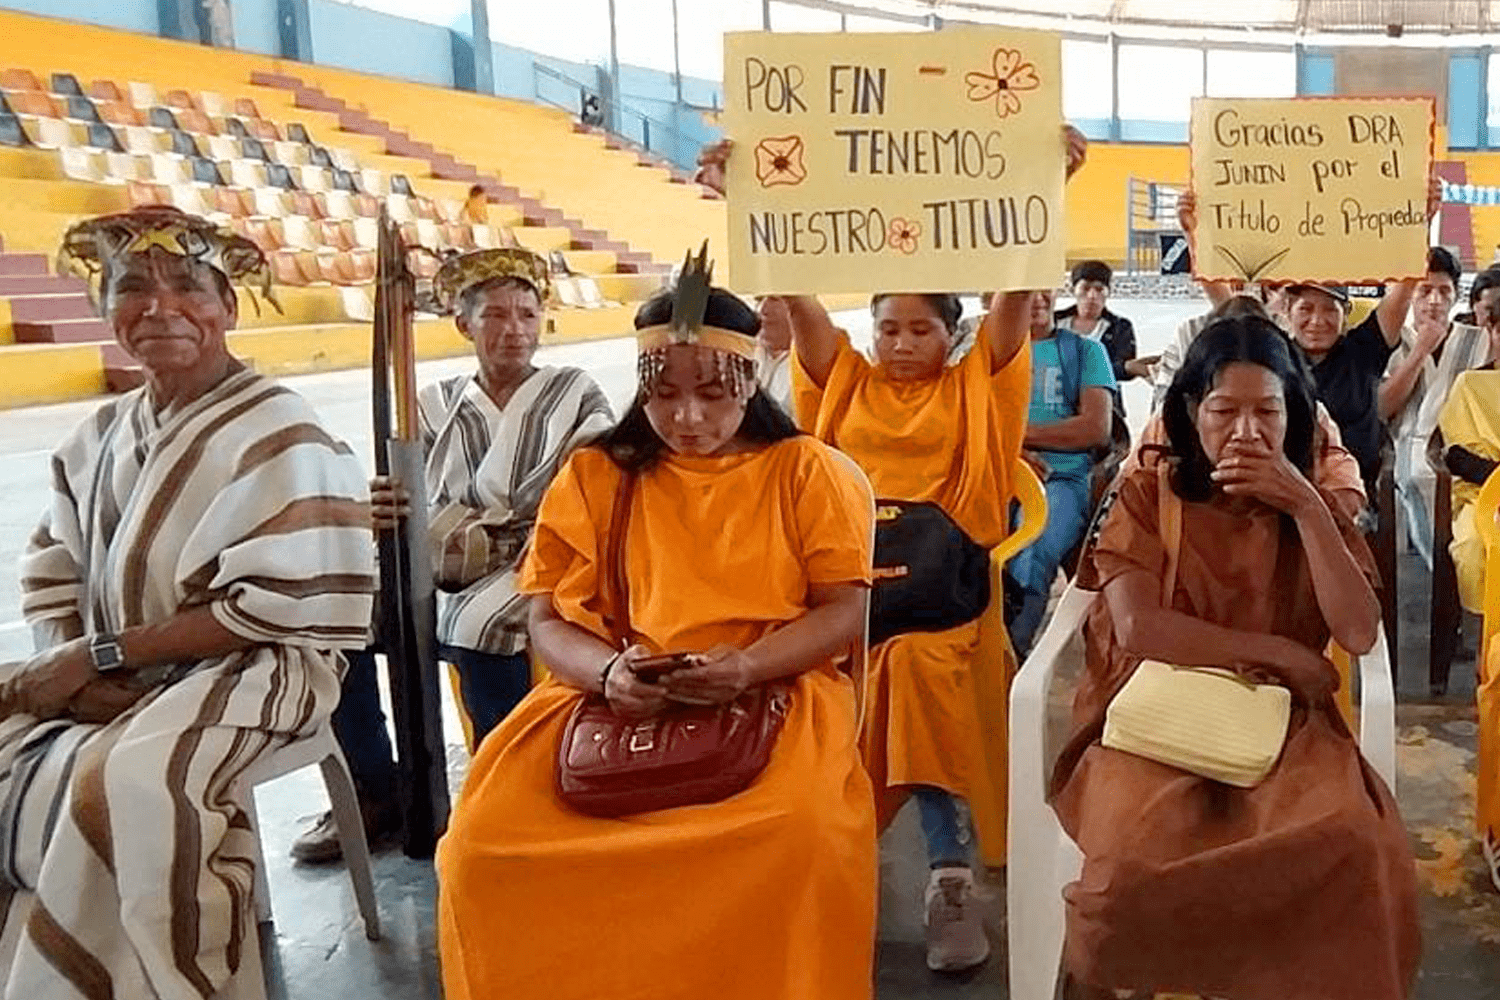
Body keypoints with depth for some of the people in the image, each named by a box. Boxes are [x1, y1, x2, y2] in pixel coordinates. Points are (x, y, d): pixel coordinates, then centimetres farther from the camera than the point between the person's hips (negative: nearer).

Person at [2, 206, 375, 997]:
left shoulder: (278, 437, -13)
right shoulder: (101, 433, 9)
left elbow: (273, 608, -19)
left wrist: (102, 652, -16)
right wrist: (70, 666, -13)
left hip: (249, 671, -7)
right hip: (108, 680, 7)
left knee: (123, 784, -30)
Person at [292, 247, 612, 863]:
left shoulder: (576, 396, 6)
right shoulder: (436, 405, 14)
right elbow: (411, 510, 8)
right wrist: (381, 512, -17)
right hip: (444, 580, 4)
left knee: (481, 625, -36)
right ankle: (373, 792, -4)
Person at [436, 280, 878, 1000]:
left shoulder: (807, 471, 5)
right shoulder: (593, 476, 9)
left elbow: (845, 612, 1)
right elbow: (547, 622, 7)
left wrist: (749, 665, -19)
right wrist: (607, 671, -16)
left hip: (776, 692, -2)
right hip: (612, 702, 2)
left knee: (803, 834, -34)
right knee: (483, 838, -22)